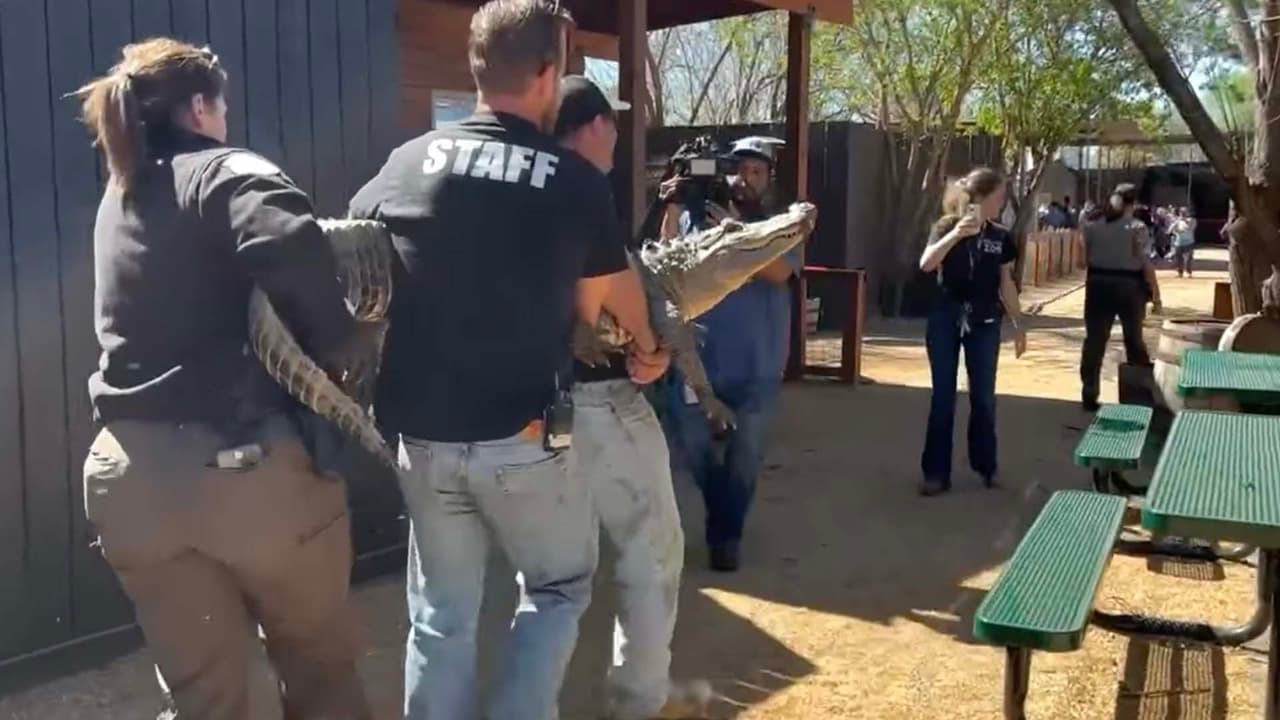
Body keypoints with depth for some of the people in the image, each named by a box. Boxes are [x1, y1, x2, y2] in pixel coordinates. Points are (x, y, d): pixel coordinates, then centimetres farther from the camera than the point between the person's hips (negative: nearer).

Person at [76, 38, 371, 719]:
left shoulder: (117, 197, 16)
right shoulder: (227, 172, -5)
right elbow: (294, 248, -25)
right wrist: (337, 348, -10)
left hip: (132, 476, 6)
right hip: (248, 464, -6)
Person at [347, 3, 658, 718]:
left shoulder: (407, 164, 0)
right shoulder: (577, 180, -7)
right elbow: (593, 311, 2)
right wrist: (648, 346, 23)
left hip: (426, 438, 3)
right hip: (527, 440, -3)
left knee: (441, 617, 17)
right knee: (558, 591, 20)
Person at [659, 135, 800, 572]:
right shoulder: (697, 215, 3)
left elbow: (778, 271, -15)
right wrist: (672, 211, -21)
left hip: (756, 366, 0)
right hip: (698, 358, 1)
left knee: (744, 459, 7)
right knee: (694, 448, 10)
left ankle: (725, 535, 25)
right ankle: (724, 520, 37)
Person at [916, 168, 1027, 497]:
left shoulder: (1000, 236, 4)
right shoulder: (947, 227, -5)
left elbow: (1006, 284, 11)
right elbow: (926, 265, -21)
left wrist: (1019, 325, 12)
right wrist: (956, 234, -32)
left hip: (984, 324, 3)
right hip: (946, 321, -3)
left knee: (984, 397, 7)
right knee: (942, 397, 1)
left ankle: (986, 466, 23)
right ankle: (936, 472, 8)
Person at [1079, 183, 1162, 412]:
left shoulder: (1094, 227, 3)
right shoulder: (1137, 228, -8)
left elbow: (1086, 258, 4)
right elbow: (1145, 263, -11)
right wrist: (1155, 292, -5)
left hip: (1098, 284, 2)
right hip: (1129, 285, -2)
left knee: (1094, 340, 5)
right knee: (1134, 339, 15)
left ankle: (1089, 396, 3)